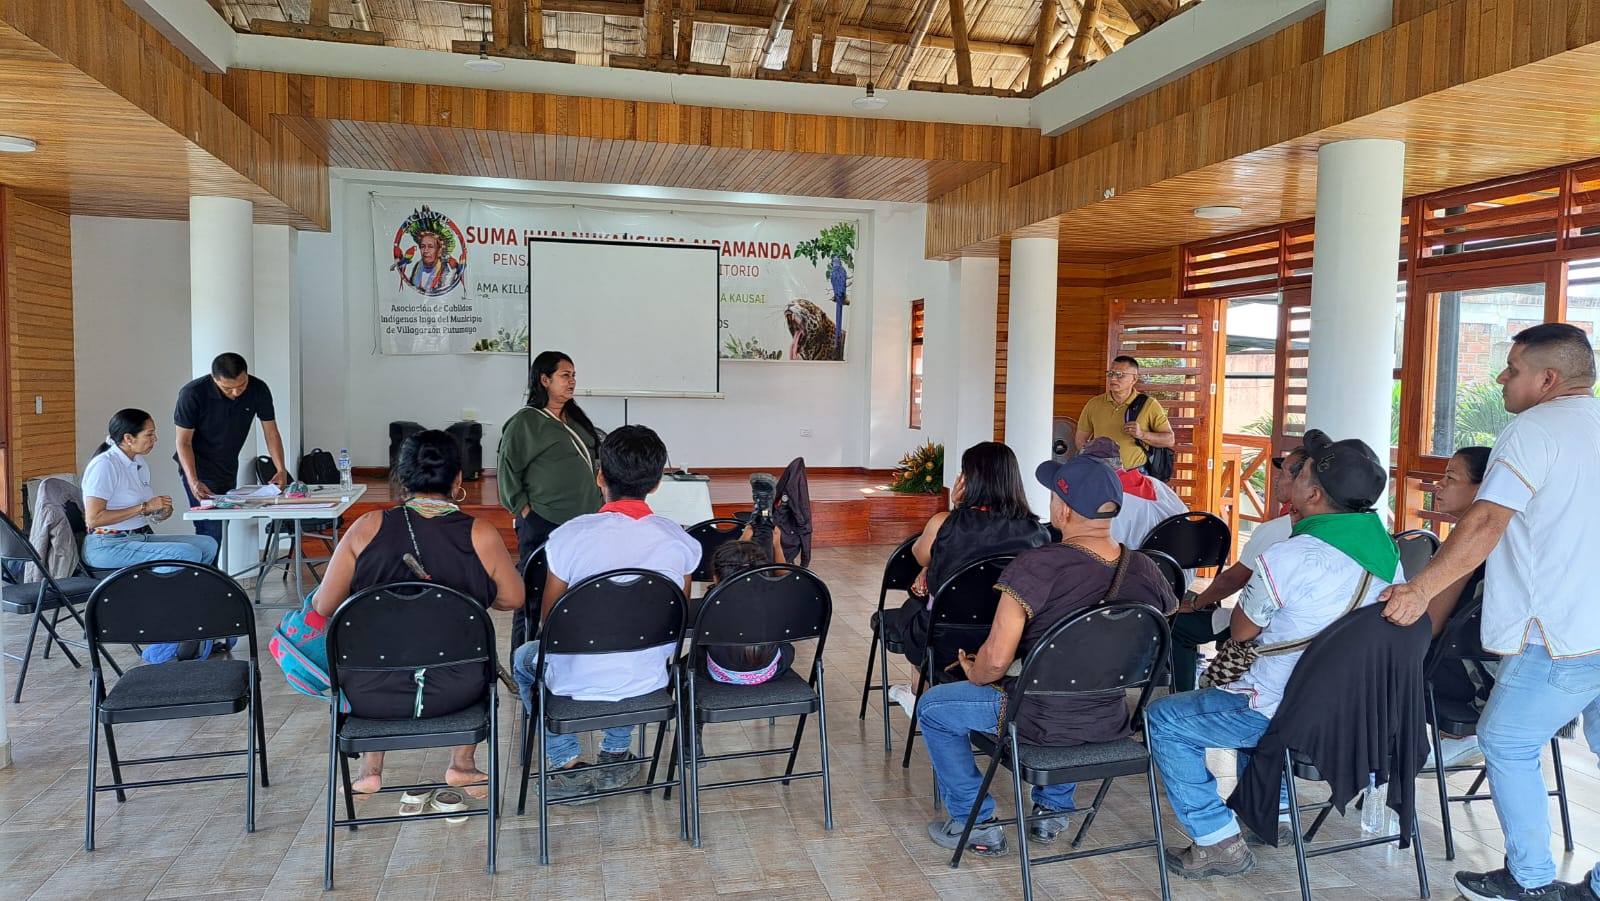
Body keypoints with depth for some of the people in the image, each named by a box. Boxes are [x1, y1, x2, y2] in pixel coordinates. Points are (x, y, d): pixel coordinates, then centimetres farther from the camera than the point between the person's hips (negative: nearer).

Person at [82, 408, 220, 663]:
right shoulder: (104, 465, -13)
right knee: (188, 554, -25)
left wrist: (160, 511, 2)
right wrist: (144, 507, -18)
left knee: (208, 544, -9)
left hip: (140, 538, 9)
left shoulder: (140, 464, 14)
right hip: (107, 546, -9)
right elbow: (93, 518, -20)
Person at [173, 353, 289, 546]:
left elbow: (271, 433, -6)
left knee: (225, 527, 12)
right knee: (211, 531, -16)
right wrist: (193, 481, -30)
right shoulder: (192, 394, -23)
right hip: (199, 469, -5)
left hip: (229, 469, 5)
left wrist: (281, 470, -20)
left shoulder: (258, 390, -12)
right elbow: (183, 442, -17)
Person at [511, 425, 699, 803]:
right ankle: (618, 752, 34)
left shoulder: (569, 536, -18)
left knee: (524, 657, 30)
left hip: (578, 684, -3)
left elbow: (548, 617, -4)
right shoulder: (681, 541, -10)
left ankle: (566, 763, 23)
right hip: (649, 682, 3)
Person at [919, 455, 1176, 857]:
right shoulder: (1147, 572, -8)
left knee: (933, 707, 17)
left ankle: (976, 824, 23)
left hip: (1041, 721, -6)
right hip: (1110, 724, 6)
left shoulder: (1036, 566, -25)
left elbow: (996, 660, -25)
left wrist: (973, 674, -2)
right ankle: (1053, 810, 44)